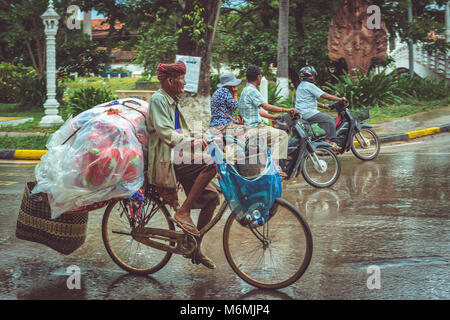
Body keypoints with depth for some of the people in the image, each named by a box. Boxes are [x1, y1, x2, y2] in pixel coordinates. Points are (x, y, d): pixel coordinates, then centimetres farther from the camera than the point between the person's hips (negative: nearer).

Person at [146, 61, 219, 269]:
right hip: (166, 159, -9)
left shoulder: (172, 101, 24)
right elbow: (165, 133, -17)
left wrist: (201, 140, 12)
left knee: (211, 197, 0)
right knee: (211, 162, -30)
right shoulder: (158, 99, -5)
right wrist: (192, 142, -22)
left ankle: (196, 249, 10)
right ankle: (183, 212, -22)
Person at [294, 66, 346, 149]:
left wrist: (323, 106, 23)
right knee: (329, 120, -11)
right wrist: (340, 99, -8)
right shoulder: (309, 86, -11)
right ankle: (331, 141, -14)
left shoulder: (301, 86, 22)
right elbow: (324, 95, -14)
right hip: (308, 112, -10)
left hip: (301, 113, 10)